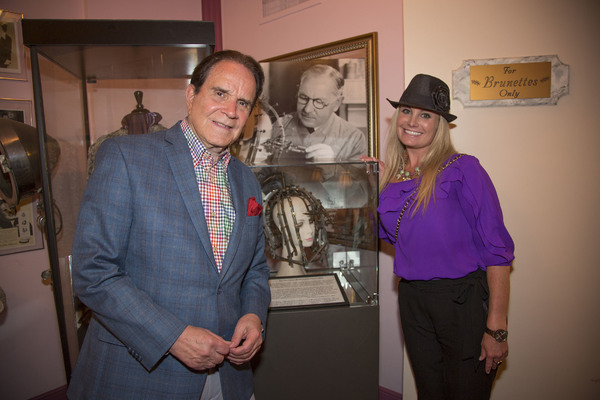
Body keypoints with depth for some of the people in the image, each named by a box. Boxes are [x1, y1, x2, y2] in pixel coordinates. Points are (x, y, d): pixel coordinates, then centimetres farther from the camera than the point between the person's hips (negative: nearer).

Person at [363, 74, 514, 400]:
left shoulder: (462, 170, -13)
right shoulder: (390, 176, 4)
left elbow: (497, 250, -15)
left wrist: (496, 328, -17)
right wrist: (375, 185, 4)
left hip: (463, 300, -5)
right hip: (412, 300, 6)